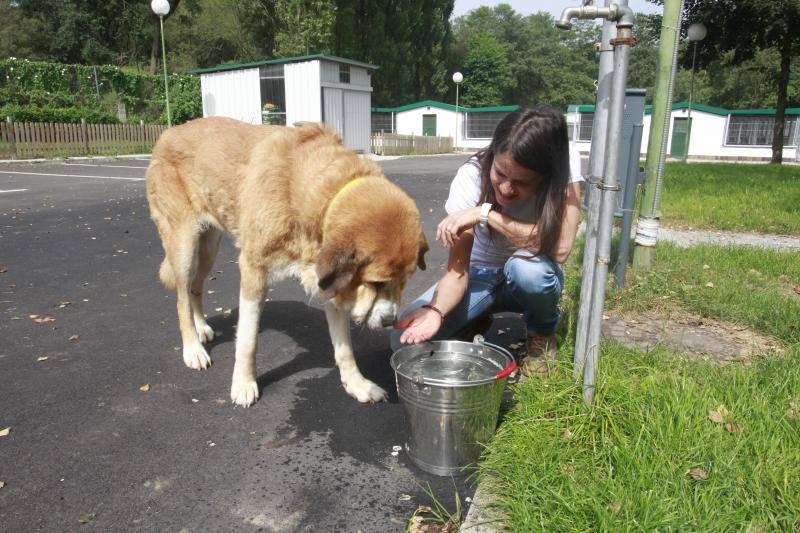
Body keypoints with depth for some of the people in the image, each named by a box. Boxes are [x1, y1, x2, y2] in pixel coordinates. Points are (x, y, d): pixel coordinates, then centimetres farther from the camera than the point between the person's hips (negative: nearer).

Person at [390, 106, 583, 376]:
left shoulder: (566, 163, -25)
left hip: (535, 275, 0)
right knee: (406, 339, -19)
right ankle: (479, 321, 11)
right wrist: (436, 311, -44)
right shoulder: (471, 177, -25)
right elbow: (457, 271, -24)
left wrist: (486, 213, -34)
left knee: (525, 266, -38)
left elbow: (560, 247, -35)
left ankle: (542, 333, -3)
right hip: (480, 274, 1)